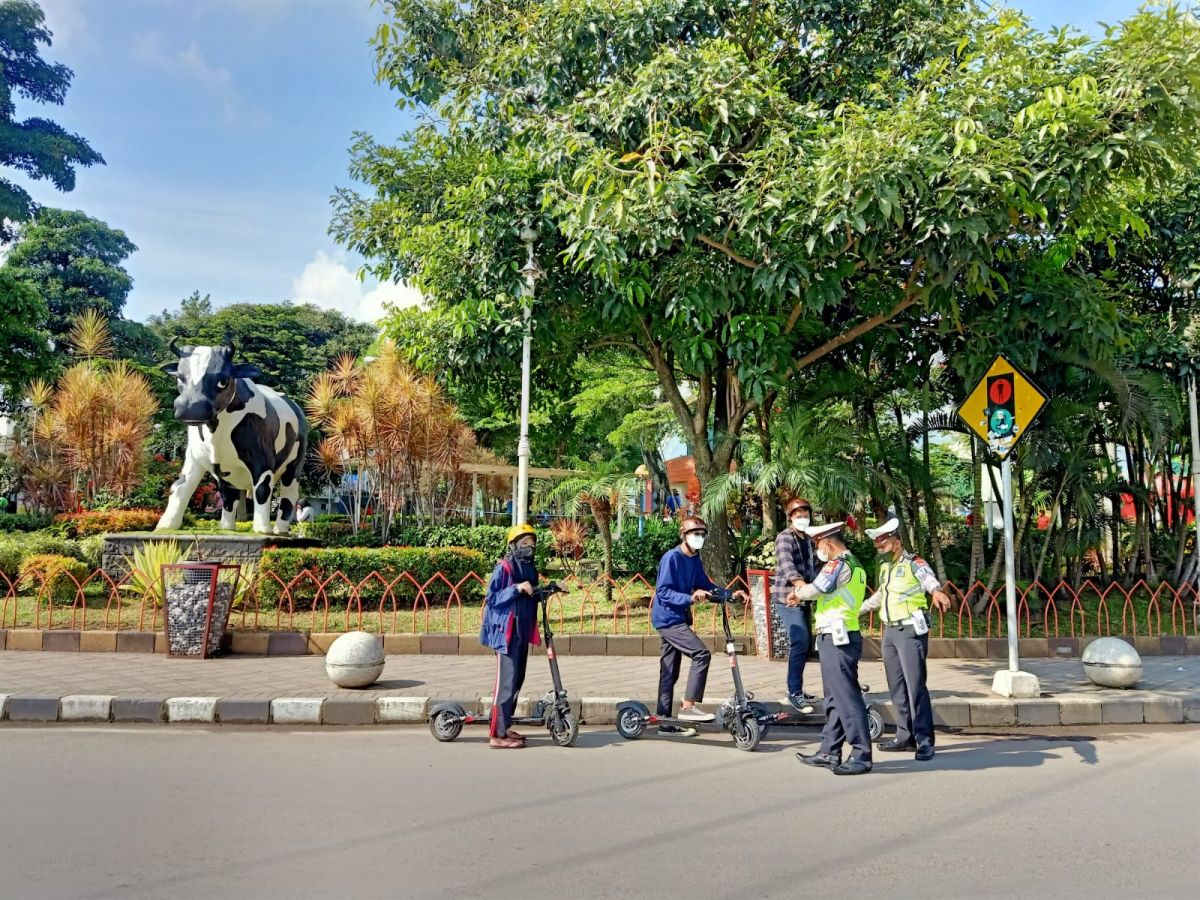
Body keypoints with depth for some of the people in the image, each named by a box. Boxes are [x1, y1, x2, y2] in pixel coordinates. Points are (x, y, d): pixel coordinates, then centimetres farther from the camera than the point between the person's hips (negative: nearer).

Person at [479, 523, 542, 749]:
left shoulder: (530, 568, 13)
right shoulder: (504, 568, -11)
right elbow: (492, 598, -15)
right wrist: (517, 588, -23)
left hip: (522, 632, 9)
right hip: (505, 632, -9)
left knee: (517, 680, 13)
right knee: (506, 682, -9)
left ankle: (503, 726, 25)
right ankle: (497, 735, -6)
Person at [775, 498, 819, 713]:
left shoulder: (808, 540, 19)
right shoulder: (784, 537, -9)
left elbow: (812, 567, 18)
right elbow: (786, 563, -26)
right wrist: (799, 584, -43)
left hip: (803, 599, 8)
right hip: (788, 598, -8)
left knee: (805, 643, 11)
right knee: (800, 641, -16)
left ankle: (796, 689, 22)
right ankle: (794, 692, -10)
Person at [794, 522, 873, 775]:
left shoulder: (838, 564, -14)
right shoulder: (855, 565, 17)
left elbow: (812, 591, -16)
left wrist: (797, 591, 4)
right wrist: (803, 592, 13)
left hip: (836, 639, -11)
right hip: (842, 637, 11)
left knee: (846, 697, -7)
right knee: (834, 697, 15)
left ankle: (861, 756, -4)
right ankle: (829, 752, 22)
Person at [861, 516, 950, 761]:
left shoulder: (913, 563, -9)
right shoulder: (885, 566, 14)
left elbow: (929, 579, -30)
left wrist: (936, 591, -53)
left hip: (910, 631, -8)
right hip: (890, 631, 8)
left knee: (915, 685, -10)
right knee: (897, 687, 9)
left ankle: (925, 740, -5)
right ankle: (905, 736, 16)